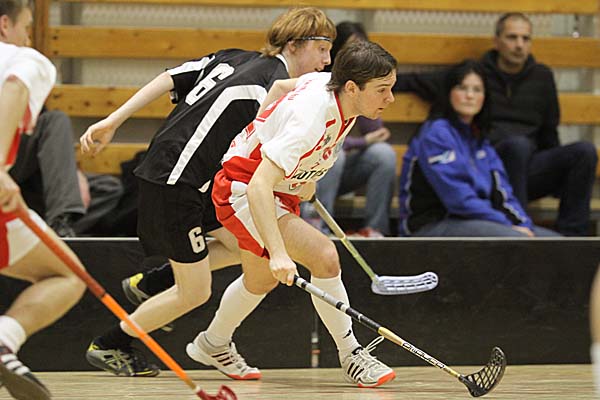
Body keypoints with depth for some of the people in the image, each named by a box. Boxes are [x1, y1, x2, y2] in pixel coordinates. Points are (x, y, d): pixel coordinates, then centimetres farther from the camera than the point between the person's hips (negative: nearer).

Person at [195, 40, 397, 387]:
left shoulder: (329, 83, -12)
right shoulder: (312, 118, -37)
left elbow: (279, 88, 10)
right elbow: (258, 187, -43)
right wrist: (278, 253, -52)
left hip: (281, 189, 10)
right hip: (242, 190, -10)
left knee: (261, 281, 28)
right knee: (324, 255, -25)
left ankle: (212, 346, 52)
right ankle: (351, 356, -11)